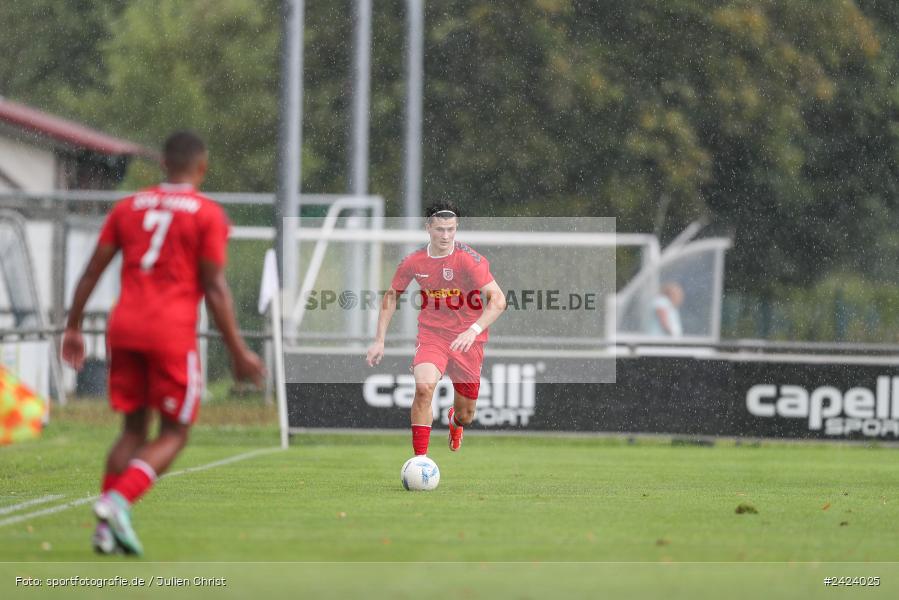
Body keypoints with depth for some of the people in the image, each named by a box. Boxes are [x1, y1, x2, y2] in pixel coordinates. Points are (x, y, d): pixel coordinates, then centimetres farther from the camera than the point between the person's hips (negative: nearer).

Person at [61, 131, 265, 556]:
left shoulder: (128, 207, 13)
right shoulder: (208, 215, -1)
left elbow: (92, 271, 11)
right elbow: (215, 289, -6)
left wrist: (73, 328, 18)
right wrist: (238, 353, -2)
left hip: (124, 328, 5)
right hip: (172, 332, -5)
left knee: (133, 429, 15)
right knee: (174, 434, 4)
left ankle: (107, 527, 3)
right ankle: (119, 501, -19)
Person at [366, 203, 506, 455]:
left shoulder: (469, 259, -17)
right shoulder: (414, 262, -6)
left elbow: (498, 300, -24)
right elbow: (392, 295, 11)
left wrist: (474, 330, -38)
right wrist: (379, 340, 6)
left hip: (467, 340, -1)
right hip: (431, 335, 1)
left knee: (465, 415, 10)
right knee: (424, 387, -29)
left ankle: (454, 420, 51)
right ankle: (420, 459, -22)